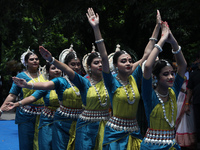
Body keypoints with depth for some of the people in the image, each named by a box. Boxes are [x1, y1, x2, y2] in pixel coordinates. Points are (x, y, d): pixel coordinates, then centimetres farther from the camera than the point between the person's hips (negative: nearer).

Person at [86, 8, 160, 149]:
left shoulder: (134, 79, 4)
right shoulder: (112, 81, -7)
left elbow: (147, 54, 6)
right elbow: (104, 57, -17)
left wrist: (158, 26, 8)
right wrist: (96, 28, -26)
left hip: (134, 131, 4)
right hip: (116, 131, -4)